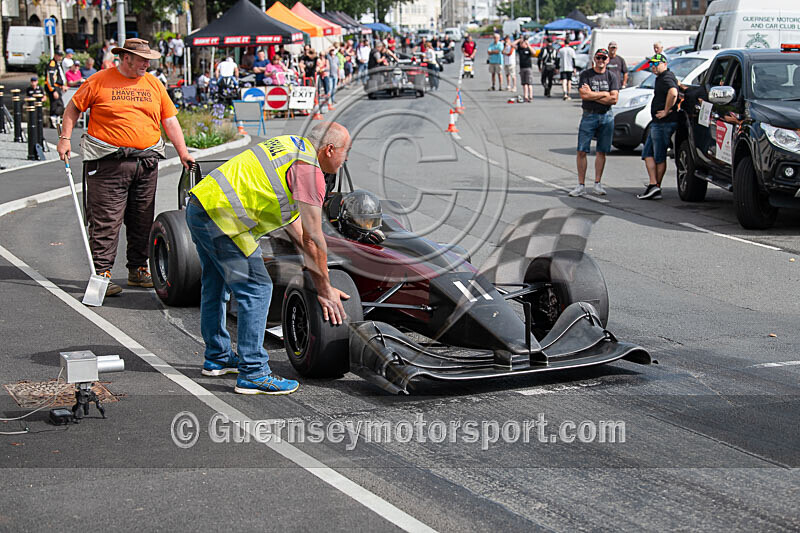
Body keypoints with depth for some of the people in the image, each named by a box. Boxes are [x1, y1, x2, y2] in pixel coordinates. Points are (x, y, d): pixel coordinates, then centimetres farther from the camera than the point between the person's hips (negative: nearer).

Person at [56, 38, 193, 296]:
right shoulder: (99, 81, 0)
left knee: (142, 221, 9)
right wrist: (65, 138, -3)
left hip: (146, 162, 5)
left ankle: (138, 270, 20)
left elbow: (170, 120, 14)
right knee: (106, 220, -6)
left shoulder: (154, 84, 12)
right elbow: (73, 108, 7)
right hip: (108, 162, -5)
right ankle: (101, 272, -3)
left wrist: (183, 153, 8)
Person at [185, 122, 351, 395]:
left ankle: (217, 357, 38)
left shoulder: (293, 145, 16)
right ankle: (253, 373, -2)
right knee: (256, 289, -5)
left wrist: (313, 264, 22)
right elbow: (313, 239, -10)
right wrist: (324, 289, -2)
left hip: (199, 202, 10)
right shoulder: (309, 171, -12)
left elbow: (290, 214, 21)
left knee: (215, 285, 22)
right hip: (222, 218, -10)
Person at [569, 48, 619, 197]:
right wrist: (604, 94, -6)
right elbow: (584, 95, -11)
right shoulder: (585, 75, 2)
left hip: (606, 117, 2)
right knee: (582, 151, -6)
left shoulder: (612, 77, 6)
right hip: (589, 116, -2)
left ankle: (597, 183, 14)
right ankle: (581, 185, -1)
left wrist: (592, 95, -7)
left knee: (602, 152, 5)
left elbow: (614, 99, -4)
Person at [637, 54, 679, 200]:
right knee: (647, 153, 8)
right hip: (657, 123, 11)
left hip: (663, 124, -11)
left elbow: (673, 93, -36)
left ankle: (655, 187, -2)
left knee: (659, 157, -5)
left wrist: (666, 111, -27)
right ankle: (653, 185, 5)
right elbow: (677, 84, 39)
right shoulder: (661, 78, 17)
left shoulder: (666, 78, -15)